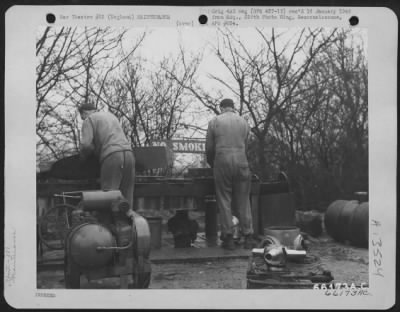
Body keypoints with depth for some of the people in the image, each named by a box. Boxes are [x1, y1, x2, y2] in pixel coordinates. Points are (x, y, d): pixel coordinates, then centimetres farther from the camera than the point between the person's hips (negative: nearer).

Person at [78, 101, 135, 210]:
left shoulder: (89, 120, 8)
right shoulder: (110, 115, 31)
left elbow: (86, 144, -5)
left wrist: (84, 156, 15)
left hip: (111, 156, -6)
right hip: (128, 153, 7)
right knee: (126, 196, 7)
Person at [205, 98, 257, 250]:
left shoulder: (214, 122, 5)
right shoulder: (244, 122, 11)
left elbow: (209, 148, 6)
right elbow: (246, 147, 12)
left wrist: (212, 165, 21)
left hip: (222, 164, -2)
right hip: (241, 164, 2)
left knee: (224, 200, 3)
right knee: (243, 201, 7)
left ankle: (228, 238, 2)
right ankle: (248, 236, 7)